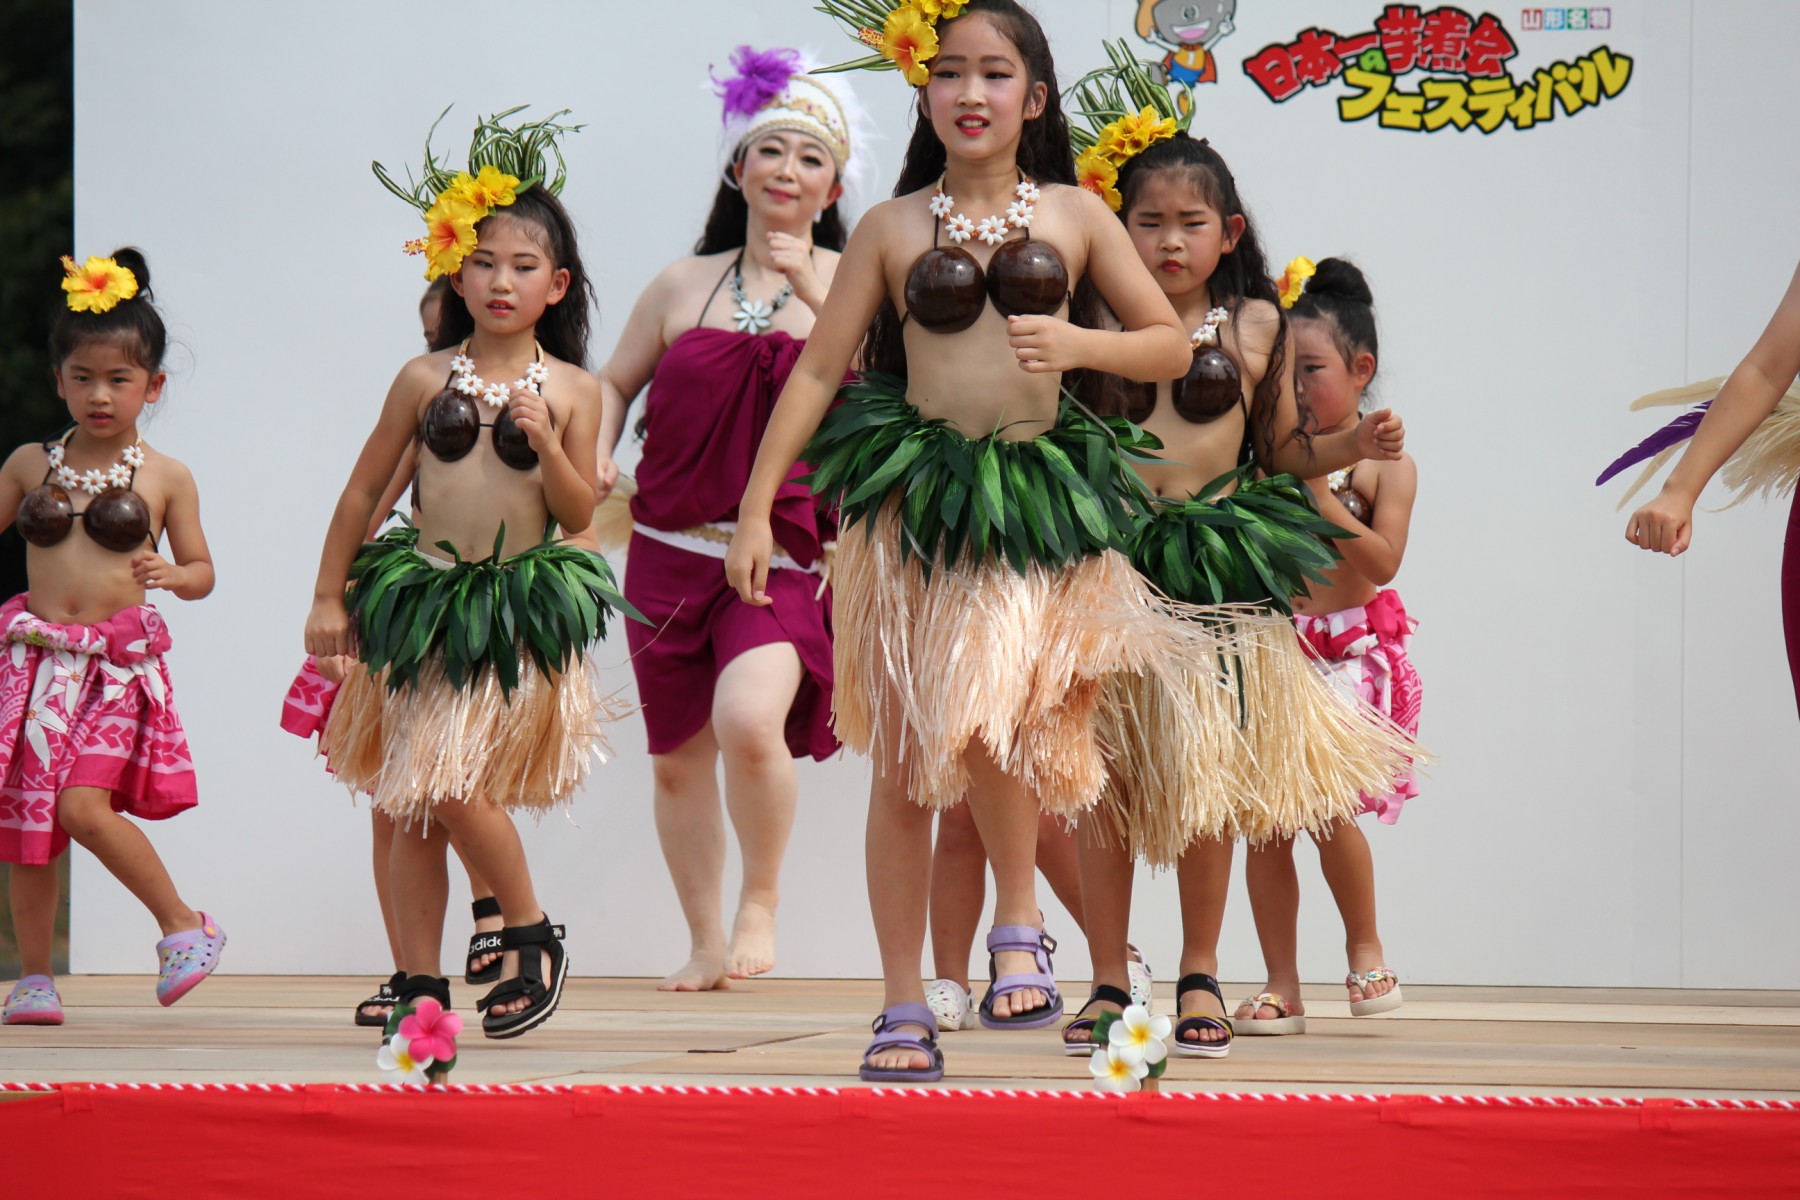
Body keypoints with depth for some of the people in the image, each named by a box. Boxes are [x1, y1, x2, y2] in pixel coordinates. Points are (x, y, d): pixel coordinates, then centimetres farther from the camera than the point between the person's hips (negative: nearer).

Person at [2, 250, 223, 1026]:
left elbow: (202, 572, 7)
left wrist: (169, 575, -14)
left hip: (121, 662, -3)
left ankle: (183, 924, -1)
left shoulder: (164, 477, 1)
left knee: (83, 804, -19)